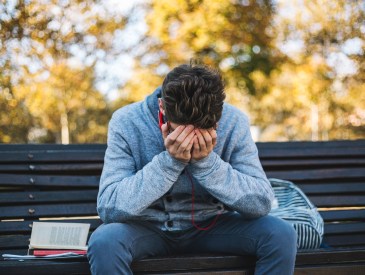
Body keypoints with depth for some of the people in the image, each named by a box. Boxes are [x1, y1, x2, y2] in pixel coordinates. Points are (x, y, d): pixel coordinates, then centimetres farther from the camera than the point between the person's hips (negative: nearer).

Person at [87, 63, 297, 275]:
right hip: (148, 228, -1)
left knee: (281, 235, -21)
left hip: (209, 225, 2)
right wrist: (169, 161, -32)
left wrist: (207, 161, -30)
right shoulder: (126, 123, -19)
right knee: (104, 242, -32)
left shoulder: (233, 122, -15)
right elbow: (108, 208, -24)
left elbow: (262, 203, -18)